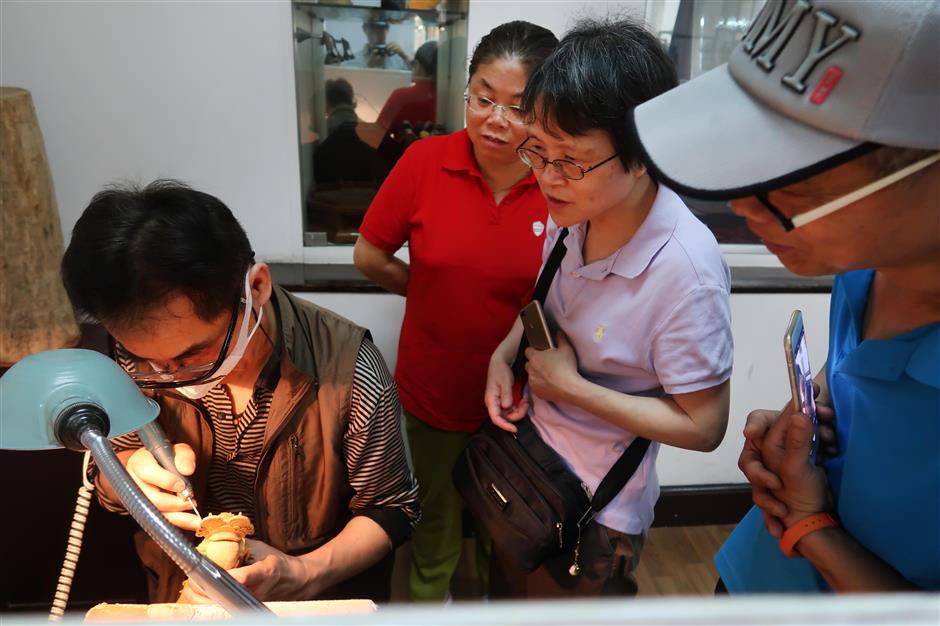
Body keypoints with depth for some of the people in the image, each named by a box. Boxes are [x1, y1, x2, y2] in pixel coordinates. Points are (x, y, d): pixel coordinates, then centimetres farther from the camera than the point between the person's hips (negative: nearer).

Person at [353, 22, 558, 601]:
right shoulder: (425, 161, -14)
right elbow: (370, 255, -3)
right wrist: (439, 290, -1)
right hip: (435, 392, 1)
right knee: (437, 515, 26)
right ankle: (430, 598, 56)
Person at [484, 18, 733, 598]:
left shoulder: (687, 271, -31)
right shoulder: (572, 212, -13)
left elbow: (703, 426, -23)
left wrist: (571, 387, -24)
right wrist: (504, 355, -9)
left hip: (596, 510, -5)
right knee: (509, 590, 31)